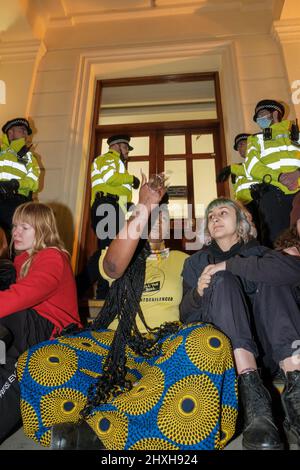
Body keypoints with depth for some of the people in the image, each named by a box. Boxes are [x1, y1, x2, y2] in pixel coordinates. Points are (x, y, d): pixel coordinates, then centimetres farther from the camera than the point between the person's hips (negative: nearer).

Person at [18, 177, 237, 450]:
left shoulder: (182, 260, 18)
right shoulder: (120, 256, 13)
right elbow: (114, 266, -13)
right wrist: (144, 206, -14)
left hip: (167, 345, 1)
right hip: (119, 342, 0)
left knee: (211, 342, -36)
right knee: (40, 361, -25)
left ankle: (98, 428, -34)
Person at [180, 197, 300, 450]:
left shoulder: (257, 251, 12)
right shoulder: (196, 262, 15)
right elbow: (185, 316, 7)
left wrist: (229, 264, -18)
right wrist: (198, 292, -15)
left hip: (261, 336, 1)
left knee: (271, 278, -20)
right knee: (222, 279, -23)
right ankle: (251, 391, -41)